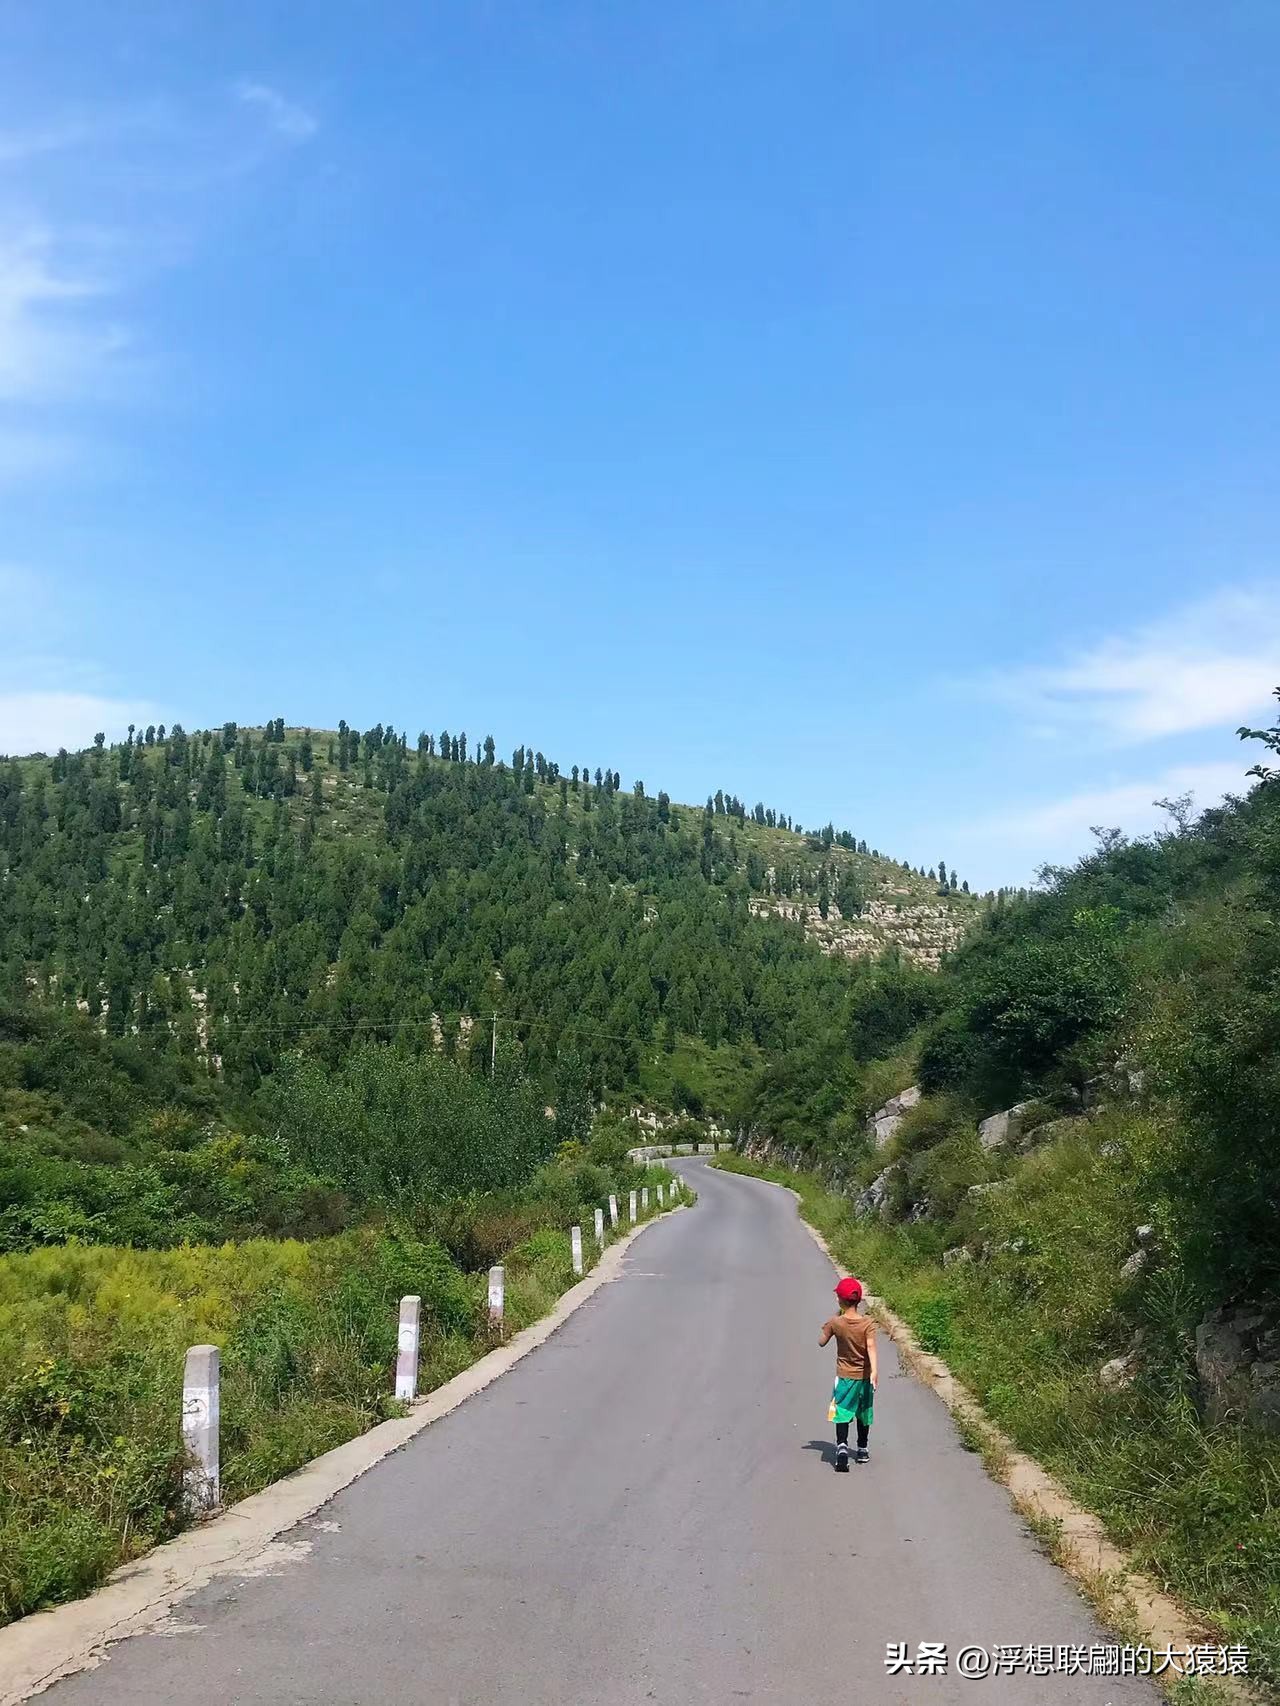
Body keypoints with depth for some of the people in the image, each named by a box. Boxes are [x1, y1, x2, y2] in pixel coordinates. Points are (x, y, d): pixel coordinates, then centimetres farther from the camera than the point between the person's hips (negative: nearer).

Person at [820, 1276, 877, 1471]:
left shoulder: (835, 1322, -11)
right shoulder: (868, 1324, -11)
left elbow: (821, 1342, 2)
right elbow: (871, 1347, -24)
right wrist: (874, 1371, -32)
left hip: (844, 1376, -2)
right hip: (864, 1376, 2)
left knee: (842, 1414, -6)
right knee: (863, 1415, 19)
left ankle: (842, 1447, -29)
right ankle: (862, 1450, 32)